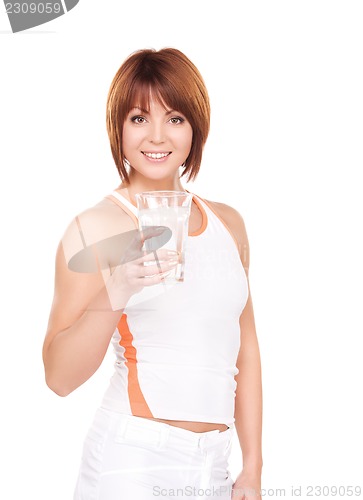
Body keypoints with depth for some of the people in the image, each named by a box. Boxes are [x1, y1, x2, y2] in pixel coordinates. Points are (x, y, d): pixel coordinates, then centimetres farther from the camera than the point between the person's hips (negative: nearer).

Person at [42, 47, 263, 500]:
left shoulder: (228, 223, 7)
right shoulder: (95, 227, -8)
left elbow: (245, 348, 13)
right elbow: (60, 376, -11)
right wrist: (114, 293, -26)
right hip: (133, 461, -4)